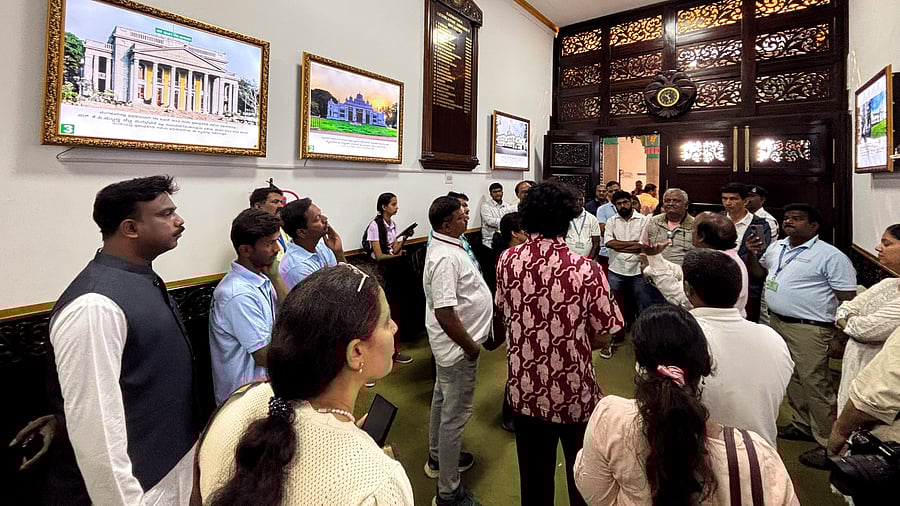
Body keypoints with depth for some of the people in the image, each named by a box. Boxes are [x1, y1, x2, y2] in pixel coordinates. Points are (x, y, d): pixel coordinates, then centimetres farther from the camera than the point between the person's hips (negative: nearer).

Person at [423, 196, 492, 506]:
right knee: (455, 413, 2)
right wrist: (470, 346, -20)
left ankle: (438, 457, 46)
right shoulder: (446, 258, -28)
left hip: (450, 344, 11)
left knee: (443, 399, 25)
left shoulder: (445, 245, 5)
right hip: (458, 345, -11)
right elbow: (445, 314, -32)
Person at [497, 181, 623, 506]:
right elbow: (603, 333, -13)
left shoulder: (506, 261, -11)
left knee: (533, 474, 22)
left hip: (524, 389, 3)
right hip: (574, 392, -3)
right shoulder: (586, 270, -22)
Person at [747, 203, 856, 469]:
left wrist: (839, 332, -17)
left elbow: (848, 298, -10)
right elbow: (758, 271, 27)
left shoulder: (830, 256, -9)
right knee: (792, 379, 17)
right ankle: (802, 425, 33)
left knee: (815, 383, -4)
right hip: (777, 322, 7)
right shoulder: (776, 246, 11)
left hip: (808, 330, -7)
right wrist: (752, 254, 5)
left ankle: (829, 443, 8)